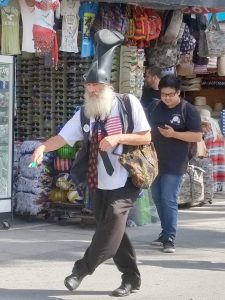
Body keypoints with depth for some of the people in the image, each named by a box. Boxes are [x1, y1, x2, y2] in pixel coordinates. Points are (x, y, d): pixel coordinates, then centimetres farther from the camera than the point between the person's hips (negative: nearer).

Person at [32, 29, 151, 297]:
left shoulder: (128, 103, -7)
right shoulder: (85, 113, 5)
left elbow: (146, 137, -6)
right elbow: (63, 137, -3)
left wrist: (118, 137, -20)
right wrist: (42, 147, -22)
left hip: (125, 180, -5)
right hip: (99, 183, 5)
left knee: (113, 222, -19)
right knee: (111, 229, 7)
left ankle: (82, 269, -9)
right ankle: (131, 277, 19)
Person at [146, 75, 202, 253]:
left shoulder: (189, 110, -8)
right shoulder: (155, 108, 8)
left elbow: (198, 136, -12)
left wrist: (174, 134, -22)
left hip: (174, 165, -6)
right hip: (154, 161, 6)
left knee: (169, 200, -10)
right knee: (158, 199, 12)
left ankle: (169, 238, -6)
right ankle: (166, 232, 25)